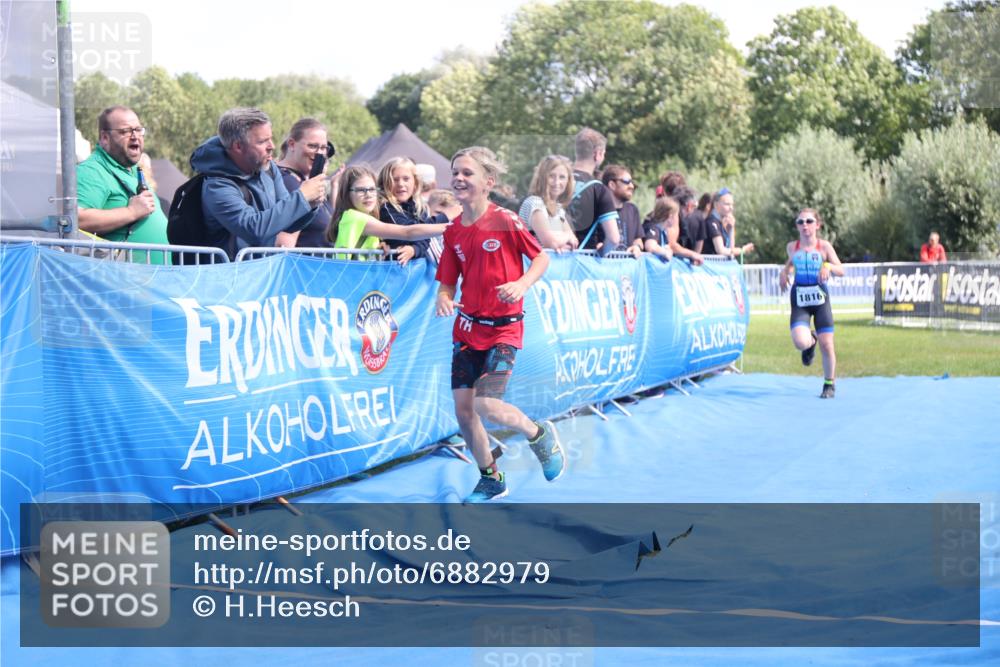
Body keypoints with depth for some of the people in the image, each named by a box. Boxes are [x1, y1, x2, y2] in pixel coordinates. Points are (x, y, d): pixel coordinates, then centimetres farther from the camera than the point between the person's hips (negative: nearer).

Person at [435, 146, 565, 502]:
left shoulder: (505, 221, -11)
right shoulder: (453, 232, 4)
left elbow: (541, 258, -2)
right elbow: (448, 283, 8)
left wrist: (522, 284, -20)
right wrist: (443, 299, -15)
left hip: (502, 327, -6)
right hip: (467, 327, 6)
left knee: (485, 404, -18)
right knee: (463, 409, 3)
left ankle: (539, 435, 11)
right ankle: (491, 480, 24)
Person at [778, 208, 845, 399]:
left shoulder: (824, 246, -3)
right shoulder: (792, 247, 3)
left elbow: (841, 270, -2)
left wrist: (828, 266, -22)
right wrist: (784, 271, 3)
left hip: (820, 297, -1)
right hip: (799, 300, 1)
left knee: (826, 345, 1)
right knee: (800, 343, -22)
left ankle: (829, 385, 22)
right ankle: (811, 341, 17)